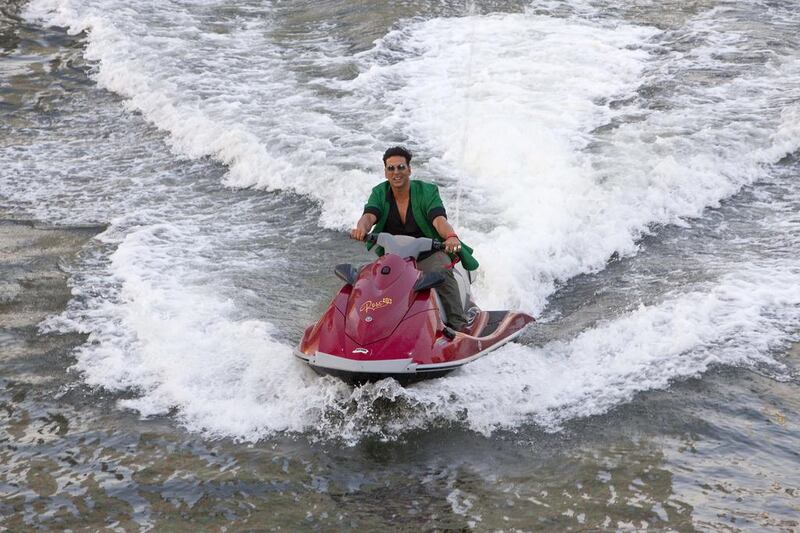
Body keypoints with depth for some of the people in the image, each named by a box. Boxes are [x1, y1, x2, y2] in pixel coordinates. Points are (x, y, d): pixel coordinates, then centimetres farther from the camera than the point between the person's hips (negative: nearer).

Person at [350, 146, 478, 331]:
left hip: (430, 254, -3)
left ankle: (458, 325, -36)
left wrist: (451, 236, -47)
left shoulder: (427, 191, -6)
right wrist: (361, 228, -43)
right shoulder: (379, 193, 2)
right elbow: (369, 216, -16)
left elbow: (439, 219, -23)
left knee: (442, 272, -34)